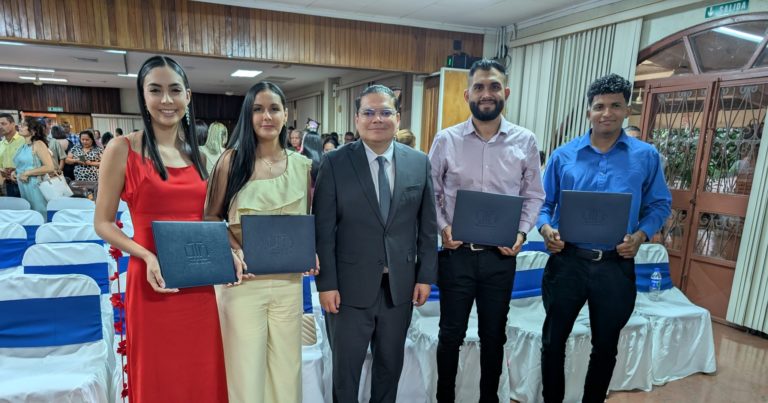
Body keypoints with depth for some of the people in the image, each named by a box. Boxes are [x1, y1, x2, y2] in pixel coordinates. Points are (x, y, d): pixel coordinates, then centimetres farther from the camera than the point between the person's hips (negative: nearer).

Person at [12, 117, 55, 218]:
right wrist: (15, 172, 9)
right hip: (22, 188, 8)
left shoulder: (38, 144, -10)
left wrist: (27, 173, -18)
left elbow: (50, 167, -21)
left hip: (35, 187, -8)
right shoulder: (23, 146, 12)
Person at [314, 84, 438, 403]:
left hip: (400, 286, 3)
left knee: (391, 364, 20)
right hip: (350, 287, -2)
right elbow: (323, 229, -8)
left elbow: (427, 225, 4)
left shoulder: (419, 162, 1)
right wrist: (326, 283, -10)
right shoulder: (335, 163, -7)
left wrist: (426, 276, 2)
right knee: (345, 367, 15)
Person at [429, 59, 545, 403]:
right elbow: (430, 193, 3)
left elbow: (533, 196, 6)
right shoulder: (446, 140, -3)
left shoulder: (525, 141, 0)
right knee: (451, 333, 13)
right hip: (457, 253, -1)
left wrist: (521, 233, -8)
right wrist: (442, 227, -12)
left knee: (494, 335, 17)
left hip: (501, 256, 1)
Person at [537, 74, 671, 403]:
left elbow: (659, 205, 6)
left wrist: (640, 236, -12)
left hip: (616, 265, 0)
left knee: (605, 346, 17)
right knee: (553, 341, 12)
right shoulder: (563, 155, 1)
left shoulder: (646, 156, 2)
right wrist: (546, 229, -15)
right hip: (567, 260, 0)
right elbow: (544, 203, 5)